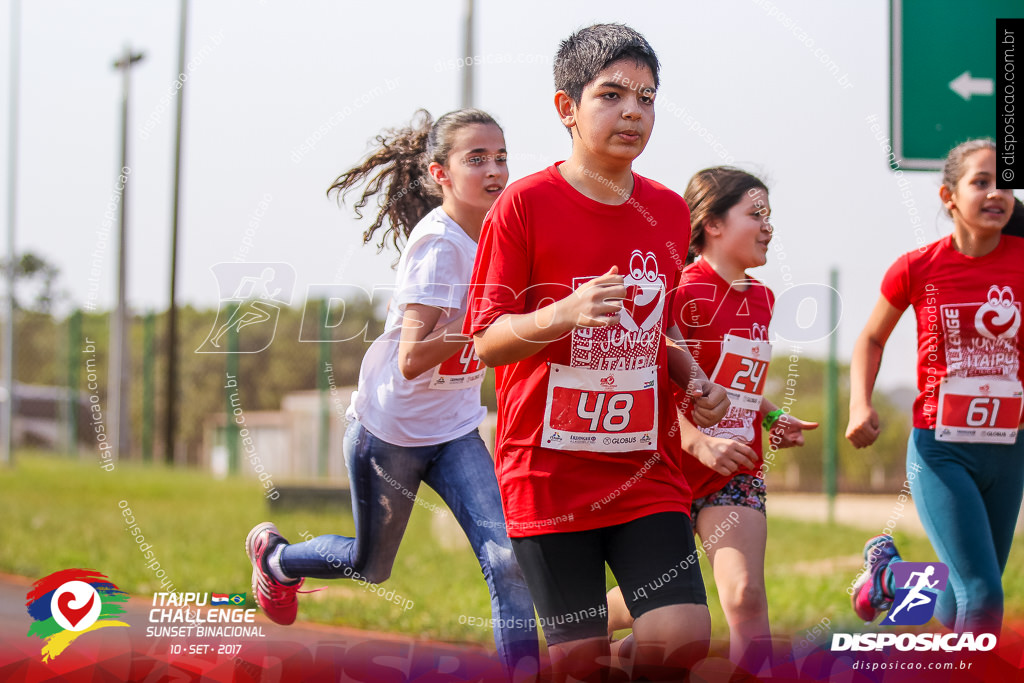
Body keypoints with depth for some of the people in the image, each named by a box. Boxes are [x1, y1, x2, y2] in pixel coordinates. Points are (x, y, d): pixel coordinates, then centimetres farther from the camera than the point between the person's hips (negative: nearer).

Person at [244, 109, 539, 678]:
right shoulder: (438, 243, -25)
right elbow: (412, 359, -32)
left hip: (455, 431, 5)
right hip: (391, 429, -5)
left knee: (509, 556, -16)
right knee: (370, 567, 16)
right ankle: (274, 555, 45)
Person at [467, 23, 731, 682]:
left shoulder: (669, 213, 9)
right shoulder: (526, 204, -6)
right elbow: (487, 340, -7)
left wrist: (696, 381, 4)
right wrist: (564, 314, -25)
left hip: (648, 471, 4)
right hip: (549, 472, -4)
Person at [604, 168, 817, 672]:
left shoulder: (761, 299, 10)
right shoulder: (684, 292, -14)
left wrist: (772, 418, 8)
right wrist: (698, 442, -27)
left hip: (737, 474, 5)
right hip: (671, 469, -5)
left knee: (746, 597, -14)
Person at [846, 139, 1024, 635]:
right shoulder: (918, 268, -6)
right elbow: (871, 339, 9)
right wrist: (860, 405, -5)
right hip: (940, 450, -3)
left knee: (957, 611, 15)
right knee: (982, 597, -16)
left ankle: (888, 574, 45)